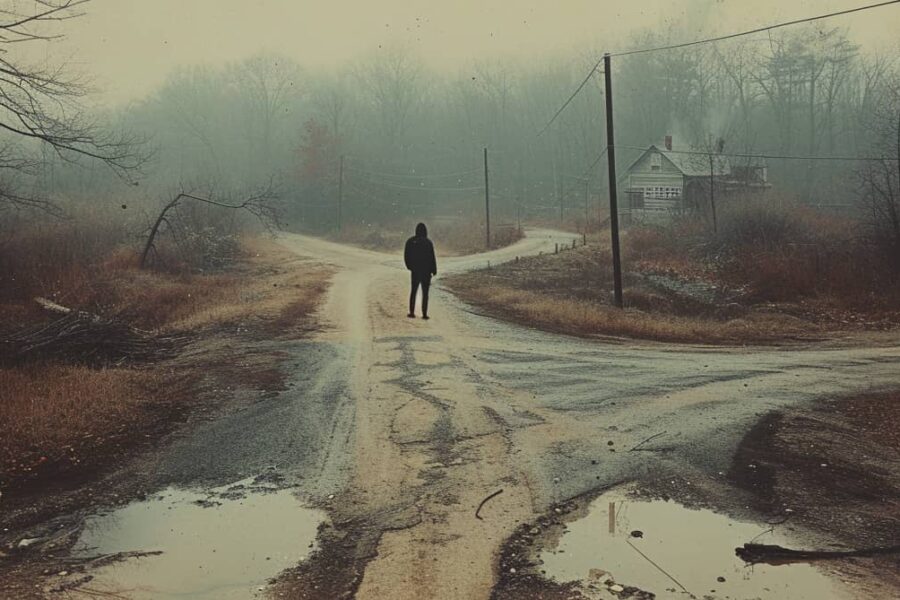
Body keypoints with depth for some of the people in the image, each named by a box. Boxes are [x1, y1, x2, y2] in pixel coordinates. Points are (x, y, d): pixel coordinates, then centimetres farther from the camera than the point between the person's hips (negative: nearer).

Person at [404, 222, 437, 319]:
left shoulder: (410, 241, -3)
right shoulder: (428, 242, -12)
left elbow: (406, 256, 2)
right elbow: (432, 257, -10)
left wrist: (410, 266, 16)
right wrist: (434, 270, -2)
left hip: (415, 270, 2)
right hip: (426, 271, -2)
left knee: (413, 291, 14)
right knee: (425, 293, 5)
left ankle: (412, 312, 11)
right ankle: (424, 314, 2)